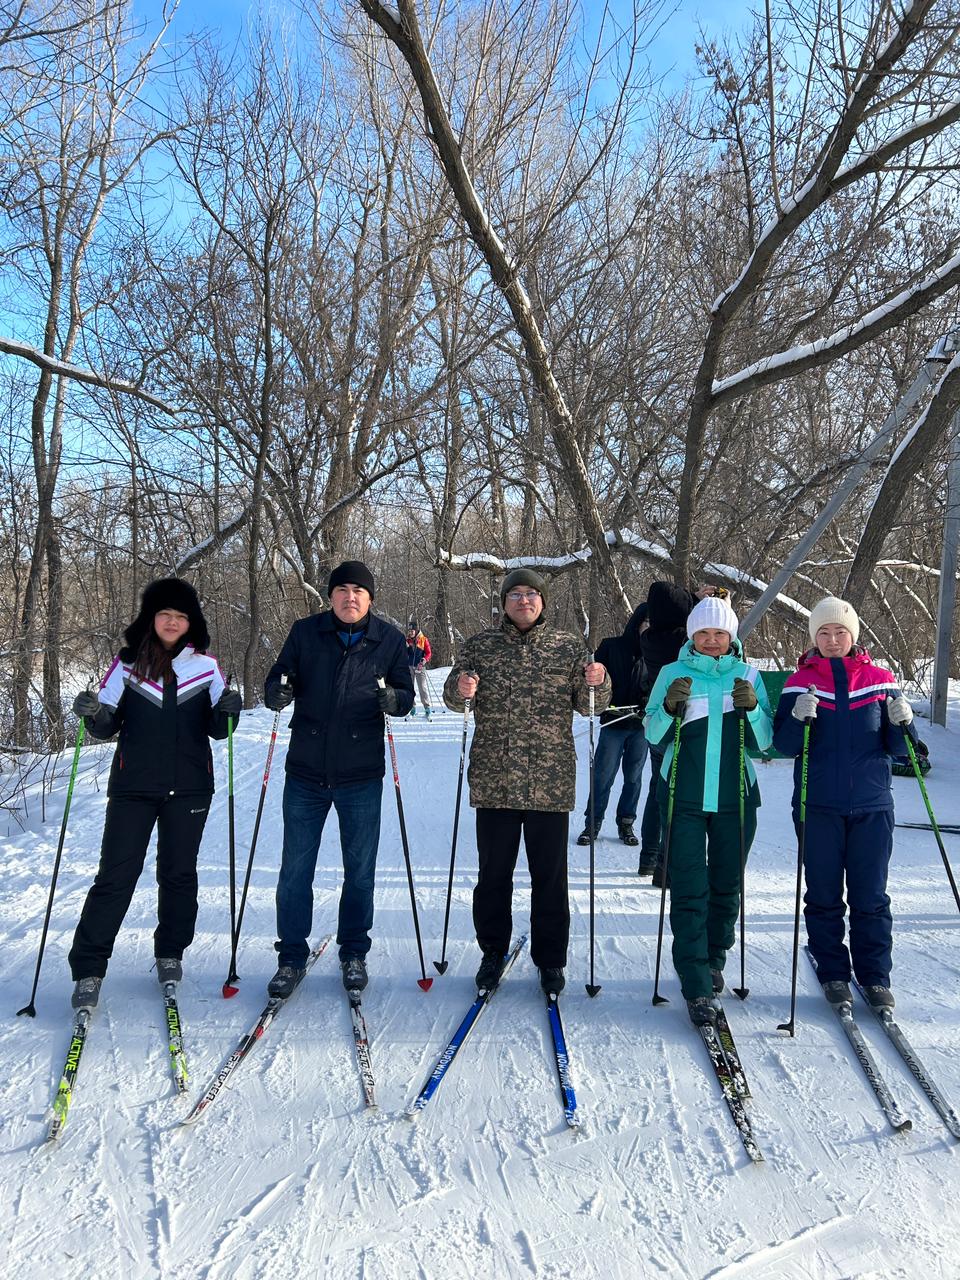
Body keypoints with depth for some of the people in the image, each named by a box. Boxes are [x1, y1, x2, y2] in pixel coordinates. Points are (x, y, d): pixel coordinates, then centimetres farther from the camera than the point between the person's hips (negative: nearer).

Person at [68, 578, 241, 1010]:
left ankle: (171, 954, 29)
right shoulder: (127, 664, 1)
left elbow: (216, 730, 7)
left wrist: (227, 711, -14)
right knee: (115, 876, -2)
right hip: (133, 785, -1)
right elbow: (107, 726, 3)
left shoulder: (205, 666, 4)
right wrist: (92, 713, -19)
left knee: (178, 873, 11)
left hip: (189, 787, 1)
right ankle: (88, 970, 7)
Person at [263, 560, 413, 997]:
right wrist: (278, 693, -20)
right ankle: (291, 957, 23)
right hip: (306, 772, 0)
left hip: (361, 774, 0)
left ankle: (354, 953, 29)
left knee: (360, 871, 11)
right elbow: (276, 681, 3)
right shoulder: (305, 632, 0)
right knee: (295, 869, 7)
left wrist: (394, 699, -21)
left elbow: (407, 695, 3)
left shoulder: (390, 640, 0)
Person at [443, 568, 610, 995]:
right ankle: (493, 952, 29)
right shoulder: (480, 646, 6)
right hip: (494, 780, 1)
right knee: (493, 872, 11)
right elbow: (453, 697, 7)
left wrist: (597, 683, -15)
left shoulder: (569, 647, 5)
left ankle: (550, 960, 23)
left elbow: (589, 705, 7)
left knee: (550, 876, 7)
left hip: (550, 782, 0)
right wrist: (461, 689, -16)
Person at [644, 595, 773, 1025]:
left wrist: (753, 709, -15)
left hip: (735, 797, 2)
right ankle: (697, 988, -1)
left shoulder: (748, 675, 5)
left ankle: (712, 960, 35)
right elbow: (652, 735, 0)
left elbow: (764, 742, 4)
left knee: (726, 885, 13)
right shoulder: (673, 673, 1)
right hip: (685, 797, -2)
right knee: (689, 889, -5)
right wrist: (669, 708, -19)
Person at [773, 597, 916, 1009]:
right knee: (824, 895, 8)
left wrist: (902, 722, -13)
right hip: (819, 807, 0)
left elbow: (895, 747, 7)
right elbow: (784, 744, -3)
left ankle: (875, 976, 18)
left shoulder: (880, 680, 5)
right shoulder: (800, 683, 2)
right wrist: (799, 719, -21)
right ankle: (833, 973, 20)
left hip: (872, 805, 0)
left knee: (870, 896, 5)